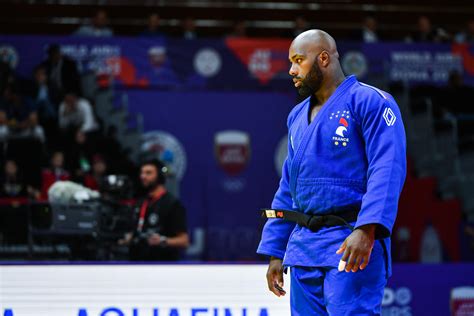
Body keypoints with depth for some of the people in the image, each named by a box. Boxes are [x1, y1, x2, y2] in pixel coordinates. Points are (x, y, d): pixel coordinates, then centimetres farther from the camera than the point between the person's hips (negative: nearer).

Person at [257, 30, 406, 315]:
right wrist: (275, 253, 17)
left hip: (352, 246, -8)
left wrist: (366, 229, -27)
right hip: (303, 249, 8)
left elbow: (387, 170, -15)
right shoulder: (298, 116, 20)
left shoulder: (370, 101, -4)